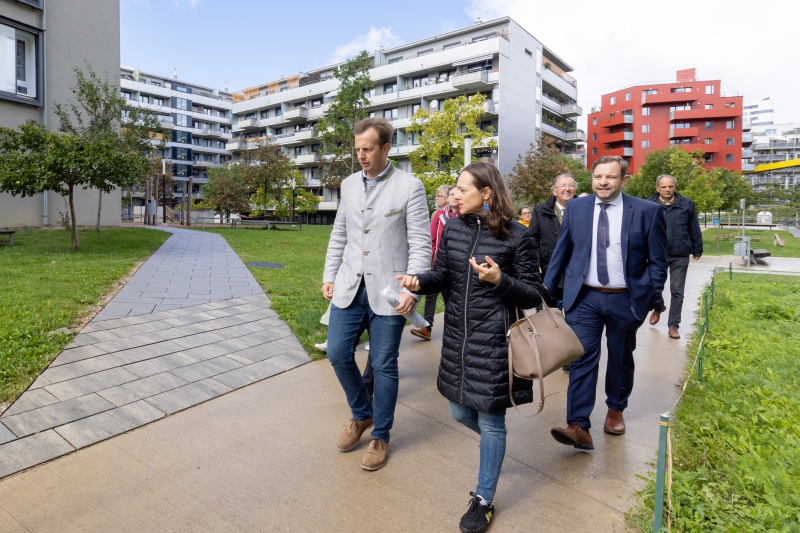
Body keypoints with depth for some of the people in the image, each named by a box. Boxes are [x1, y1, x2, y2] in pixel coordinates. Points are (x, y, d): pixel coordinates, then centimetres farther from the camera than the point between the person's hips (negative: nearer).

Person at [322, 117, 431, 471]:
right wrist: (329, 277, 11)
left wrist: (411, 290, -18)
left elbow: (420, 244, -9)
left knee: (383, 365, 5)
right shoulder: (348, 184, 10)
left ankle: (380, 436, 26)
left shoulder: (410, 187, -6)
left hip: (387, 291, -5)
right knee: (338, 353, 6)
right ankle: (362, 414, 33)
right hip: (349, 287, 5)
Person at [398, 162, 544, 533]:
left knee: (490, 420, 8)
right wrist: (420, 282, -15)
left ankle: (484, 501, 29)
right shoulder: (453, 228, 3)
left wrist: (499, 280, -25)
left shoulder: (516, 236, -11)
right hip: (456, 335, 6)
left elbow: (534, 295, -8)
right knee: (461, 412, 18)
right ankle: (496, 443, 53)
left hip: (494, 340, -5)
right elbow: (442, 275, 6)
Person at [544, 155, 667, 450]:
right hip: (584, 298, 1)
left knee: (621, 359, 16)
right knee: (582, 359, -5)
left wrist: (655, 300, -2)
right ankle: (579, 427, -3)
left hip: (626, 300, 0)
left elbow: (657, 261, 0)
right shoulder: (576, 208, 1)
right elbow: (561, 252, 6)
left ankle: (615, 410, 38)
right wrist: (546, 289, 5)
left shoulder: (646, 211, -5)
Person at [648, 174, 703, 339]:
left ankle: (673, 325, 13)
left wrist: (697, 250, 8)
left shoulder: (687, 204, 2)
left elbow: (694, 229, 7)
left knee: (677, 291, 3)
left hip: (680, 256, 0)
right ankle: (658, 308, 42)